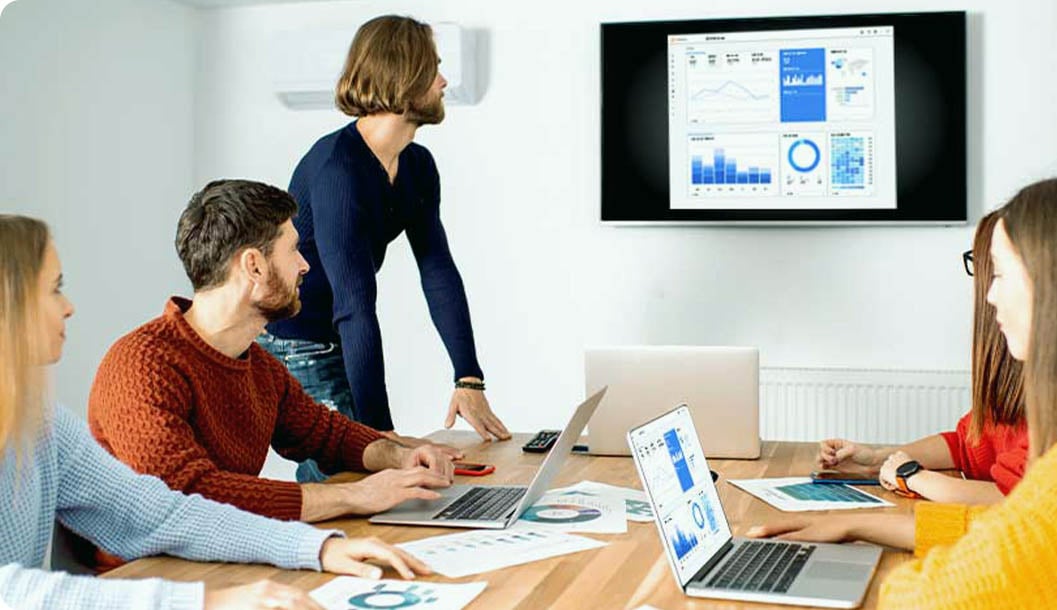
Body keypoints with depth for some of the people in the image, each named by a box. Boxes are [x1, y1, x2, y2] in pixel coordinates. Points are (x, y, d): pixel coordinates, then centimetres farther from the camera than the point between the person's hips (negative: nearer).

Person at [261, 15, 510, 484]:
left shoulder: (418, 167, 3)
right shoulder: (336, 168, -26)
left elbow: (439, 272, -2)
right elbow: (355, 304, -31)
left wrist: (469, 380, -11)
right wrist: (380, 427, -32)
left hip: (337, 344, 8)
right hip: (292, 346, -8)